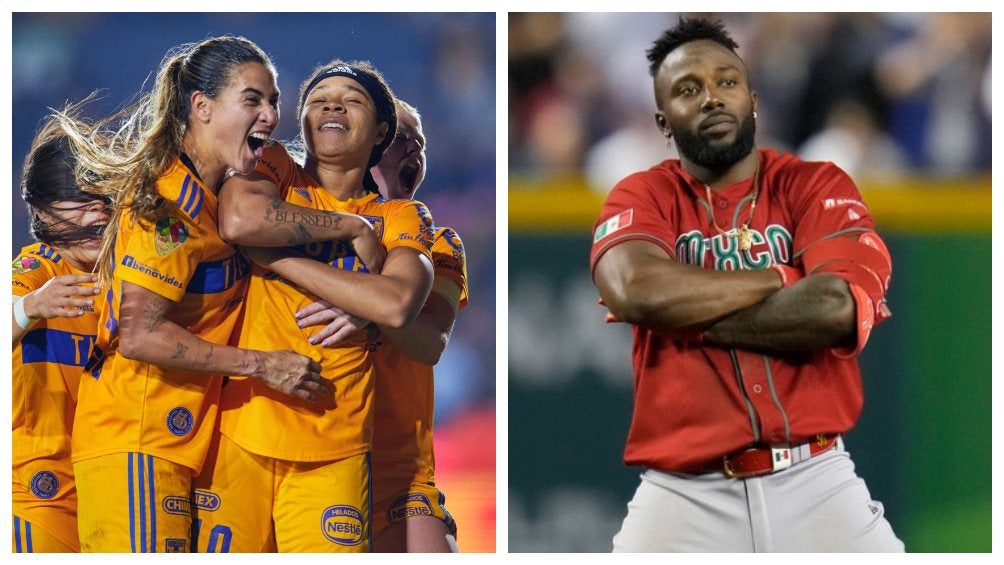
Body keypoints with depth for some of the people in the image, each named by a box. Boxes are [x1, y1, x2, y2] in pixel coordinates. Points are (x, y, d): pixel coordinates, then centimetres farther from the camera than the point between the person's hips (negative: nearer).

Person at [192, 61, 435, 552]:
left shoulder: (401, 217, 11)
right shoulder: (274, 171, 9)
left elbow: (397, 304, -10)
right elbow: (239, 220, -16)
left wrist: (275, 258, -10)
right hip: (239, 427, -1)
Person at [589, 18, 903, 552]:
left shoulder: (817, 186, 7)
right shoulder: (641, 198, 7)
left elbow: (833, 309, -12)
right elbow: (636, 288, -16)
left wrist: (684, 314, -7)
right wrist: (783, 279, -9)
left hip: (817, 482, 0)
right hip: (684, 494, 0)